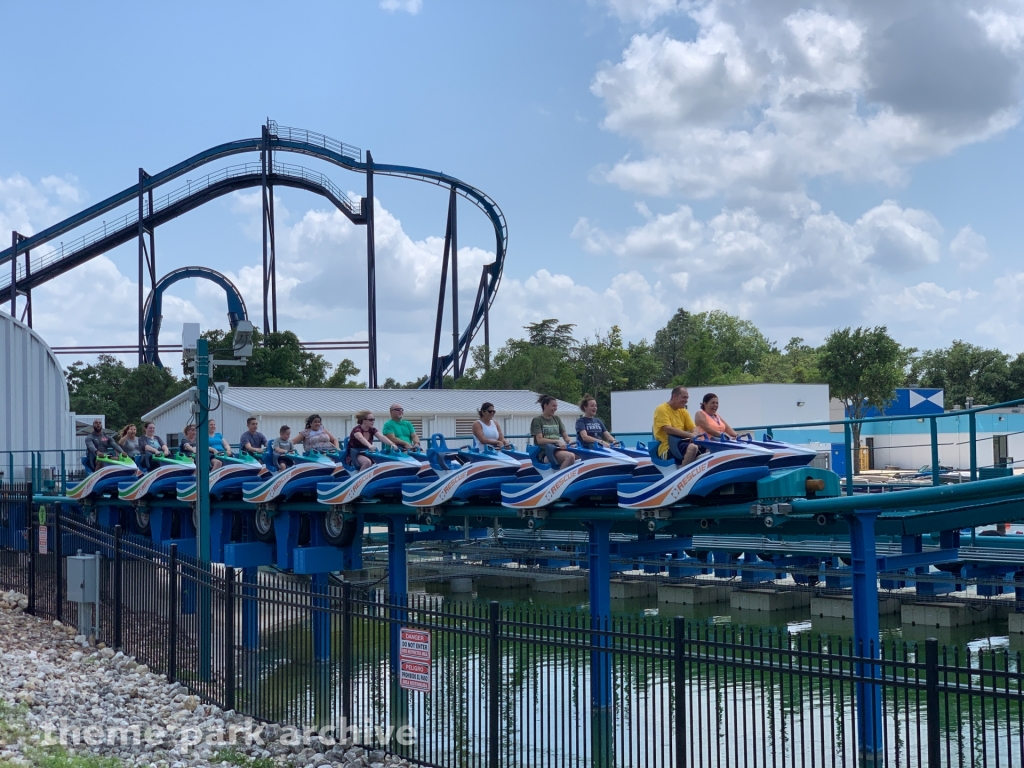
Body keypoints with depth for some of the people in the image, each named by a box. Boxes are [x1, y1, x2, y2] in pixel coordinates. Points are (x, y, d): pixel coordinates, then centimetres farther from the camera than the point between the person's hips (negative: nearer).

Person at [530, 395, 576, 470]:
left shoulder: (557, 419, 21)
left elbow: (565, 437, 18)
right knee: (571, 456, -34)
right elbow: (539, 440, -7)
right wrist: (557, 441, -18)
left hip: (558, 450, 6)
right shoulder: (537, 420, 4)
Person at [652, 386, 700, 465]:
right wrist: (689, 435, -25)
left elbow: (693, 428, 11)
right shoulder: (662, 409, -6)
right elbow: (668, 429, -19)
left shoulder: (683, 411, 16)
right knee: (692, 448, -35)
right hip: (667, 448, -8)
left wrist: (694, 436, -14)